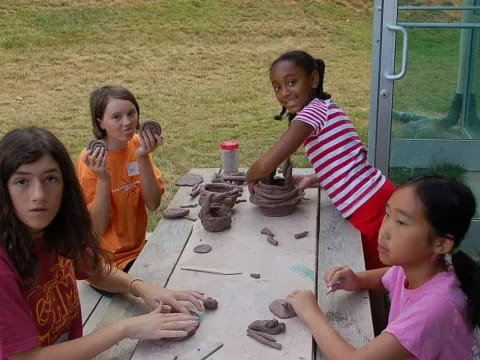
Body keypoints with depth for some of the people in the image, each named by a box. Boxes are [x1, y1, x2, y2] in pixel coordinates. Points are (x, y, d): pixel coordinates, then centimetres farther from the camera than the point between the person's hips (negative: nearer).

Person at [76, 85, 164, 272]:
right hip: (107, 262, -5)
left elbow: (153, 204, -10)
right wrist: (103, 178, -30)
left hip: (138, 248, 5)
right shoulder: (91, 159, -18)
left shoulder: (138, 145, -3)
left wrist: (143, 158, -21)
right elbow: (99, 227, -17)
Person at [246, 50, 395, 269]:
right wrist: (311, 179, 12)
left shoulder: (313, 112, -15)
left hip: (371, 209, -9)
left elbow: (266, 164, -20)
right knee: (372, 275, 21)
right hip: (379, 199, 9)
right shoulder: (327, 109, 14)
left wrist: (251, 177, 1)